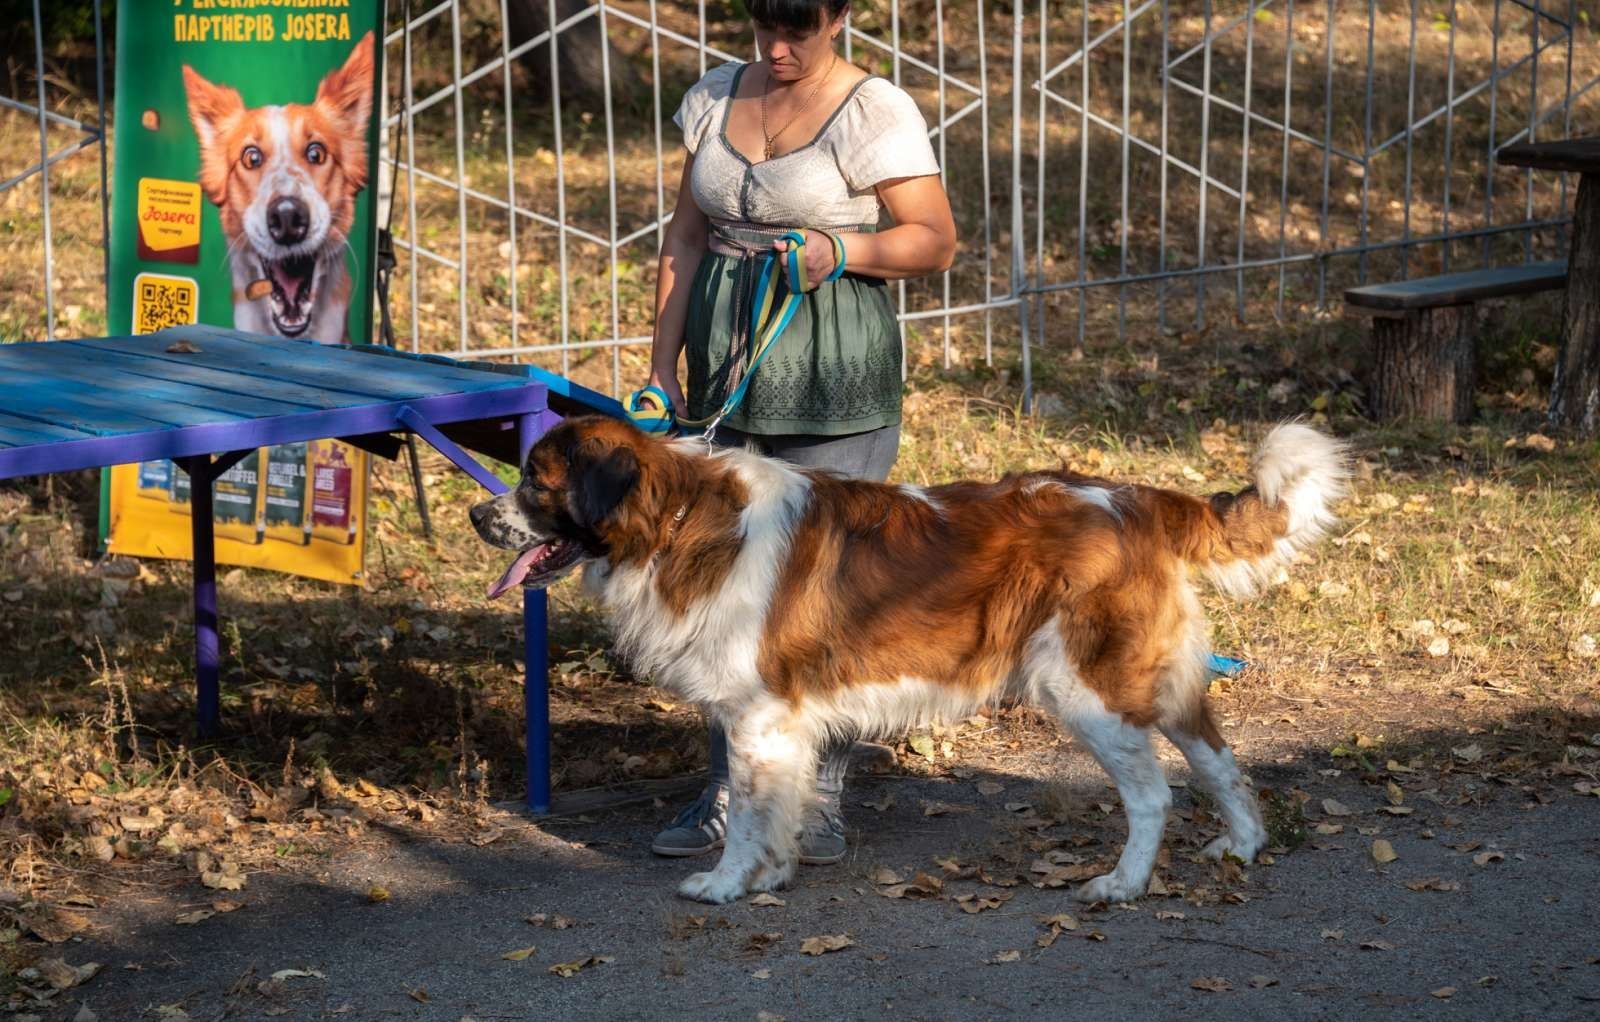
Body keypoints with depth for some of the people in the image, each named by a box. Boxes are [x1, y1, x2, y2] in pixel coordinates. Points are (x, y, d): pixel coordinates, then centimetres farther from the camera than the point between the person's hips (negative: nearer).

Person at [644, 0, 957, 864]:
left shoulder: (876, 112, -7)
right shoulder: (714, 98, 9)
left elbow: (936, 241, -6)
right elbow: (684, 238, 12)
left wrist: (840, 250, -22)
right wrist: (664, 362, 7)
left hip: (834, 377, -5)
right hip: (726, 365, 5)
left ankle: (820, 800, 9)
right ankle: (728, 792, 16)